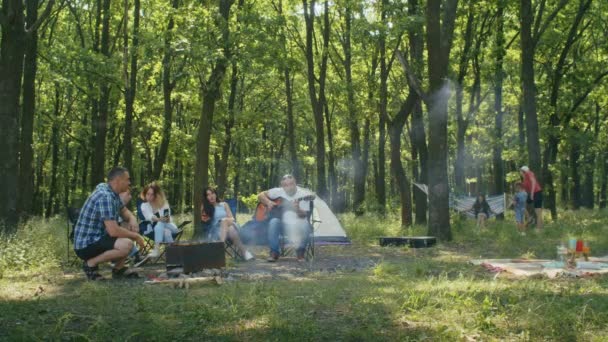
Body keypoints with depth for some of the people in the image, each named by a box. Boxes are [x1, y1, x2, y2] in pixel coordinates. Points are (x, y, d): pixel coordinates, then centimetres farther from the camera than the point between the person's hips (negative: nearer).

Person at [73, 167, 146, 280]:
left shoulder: (113, 193, 7)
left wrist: (132, 220, -1)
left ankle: (118, 268, 10)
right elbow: (113, 231, -29)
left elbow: (125, 212, 22)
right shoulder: (105, 197, -23)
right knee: (126, 245, -29)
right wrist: (135, 236, -14)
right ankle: (91, 264, -10)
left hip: (97, 238, 10)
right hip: (86, 245, -10)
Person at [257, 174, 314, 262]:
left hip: (296, 225, -1)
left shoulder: (303, 195, -6)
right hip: (282, 224, 1)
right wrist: (268, 202, -12)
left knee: (305, 225, -34)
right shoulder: (278, 192, 2)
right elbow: (260, 195, 7)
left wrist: (298, 209, -35)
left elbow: (304, 215, -13)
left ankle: (300, 252, -11)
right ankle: (274, 252, -20)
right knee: (274, 222, -32)